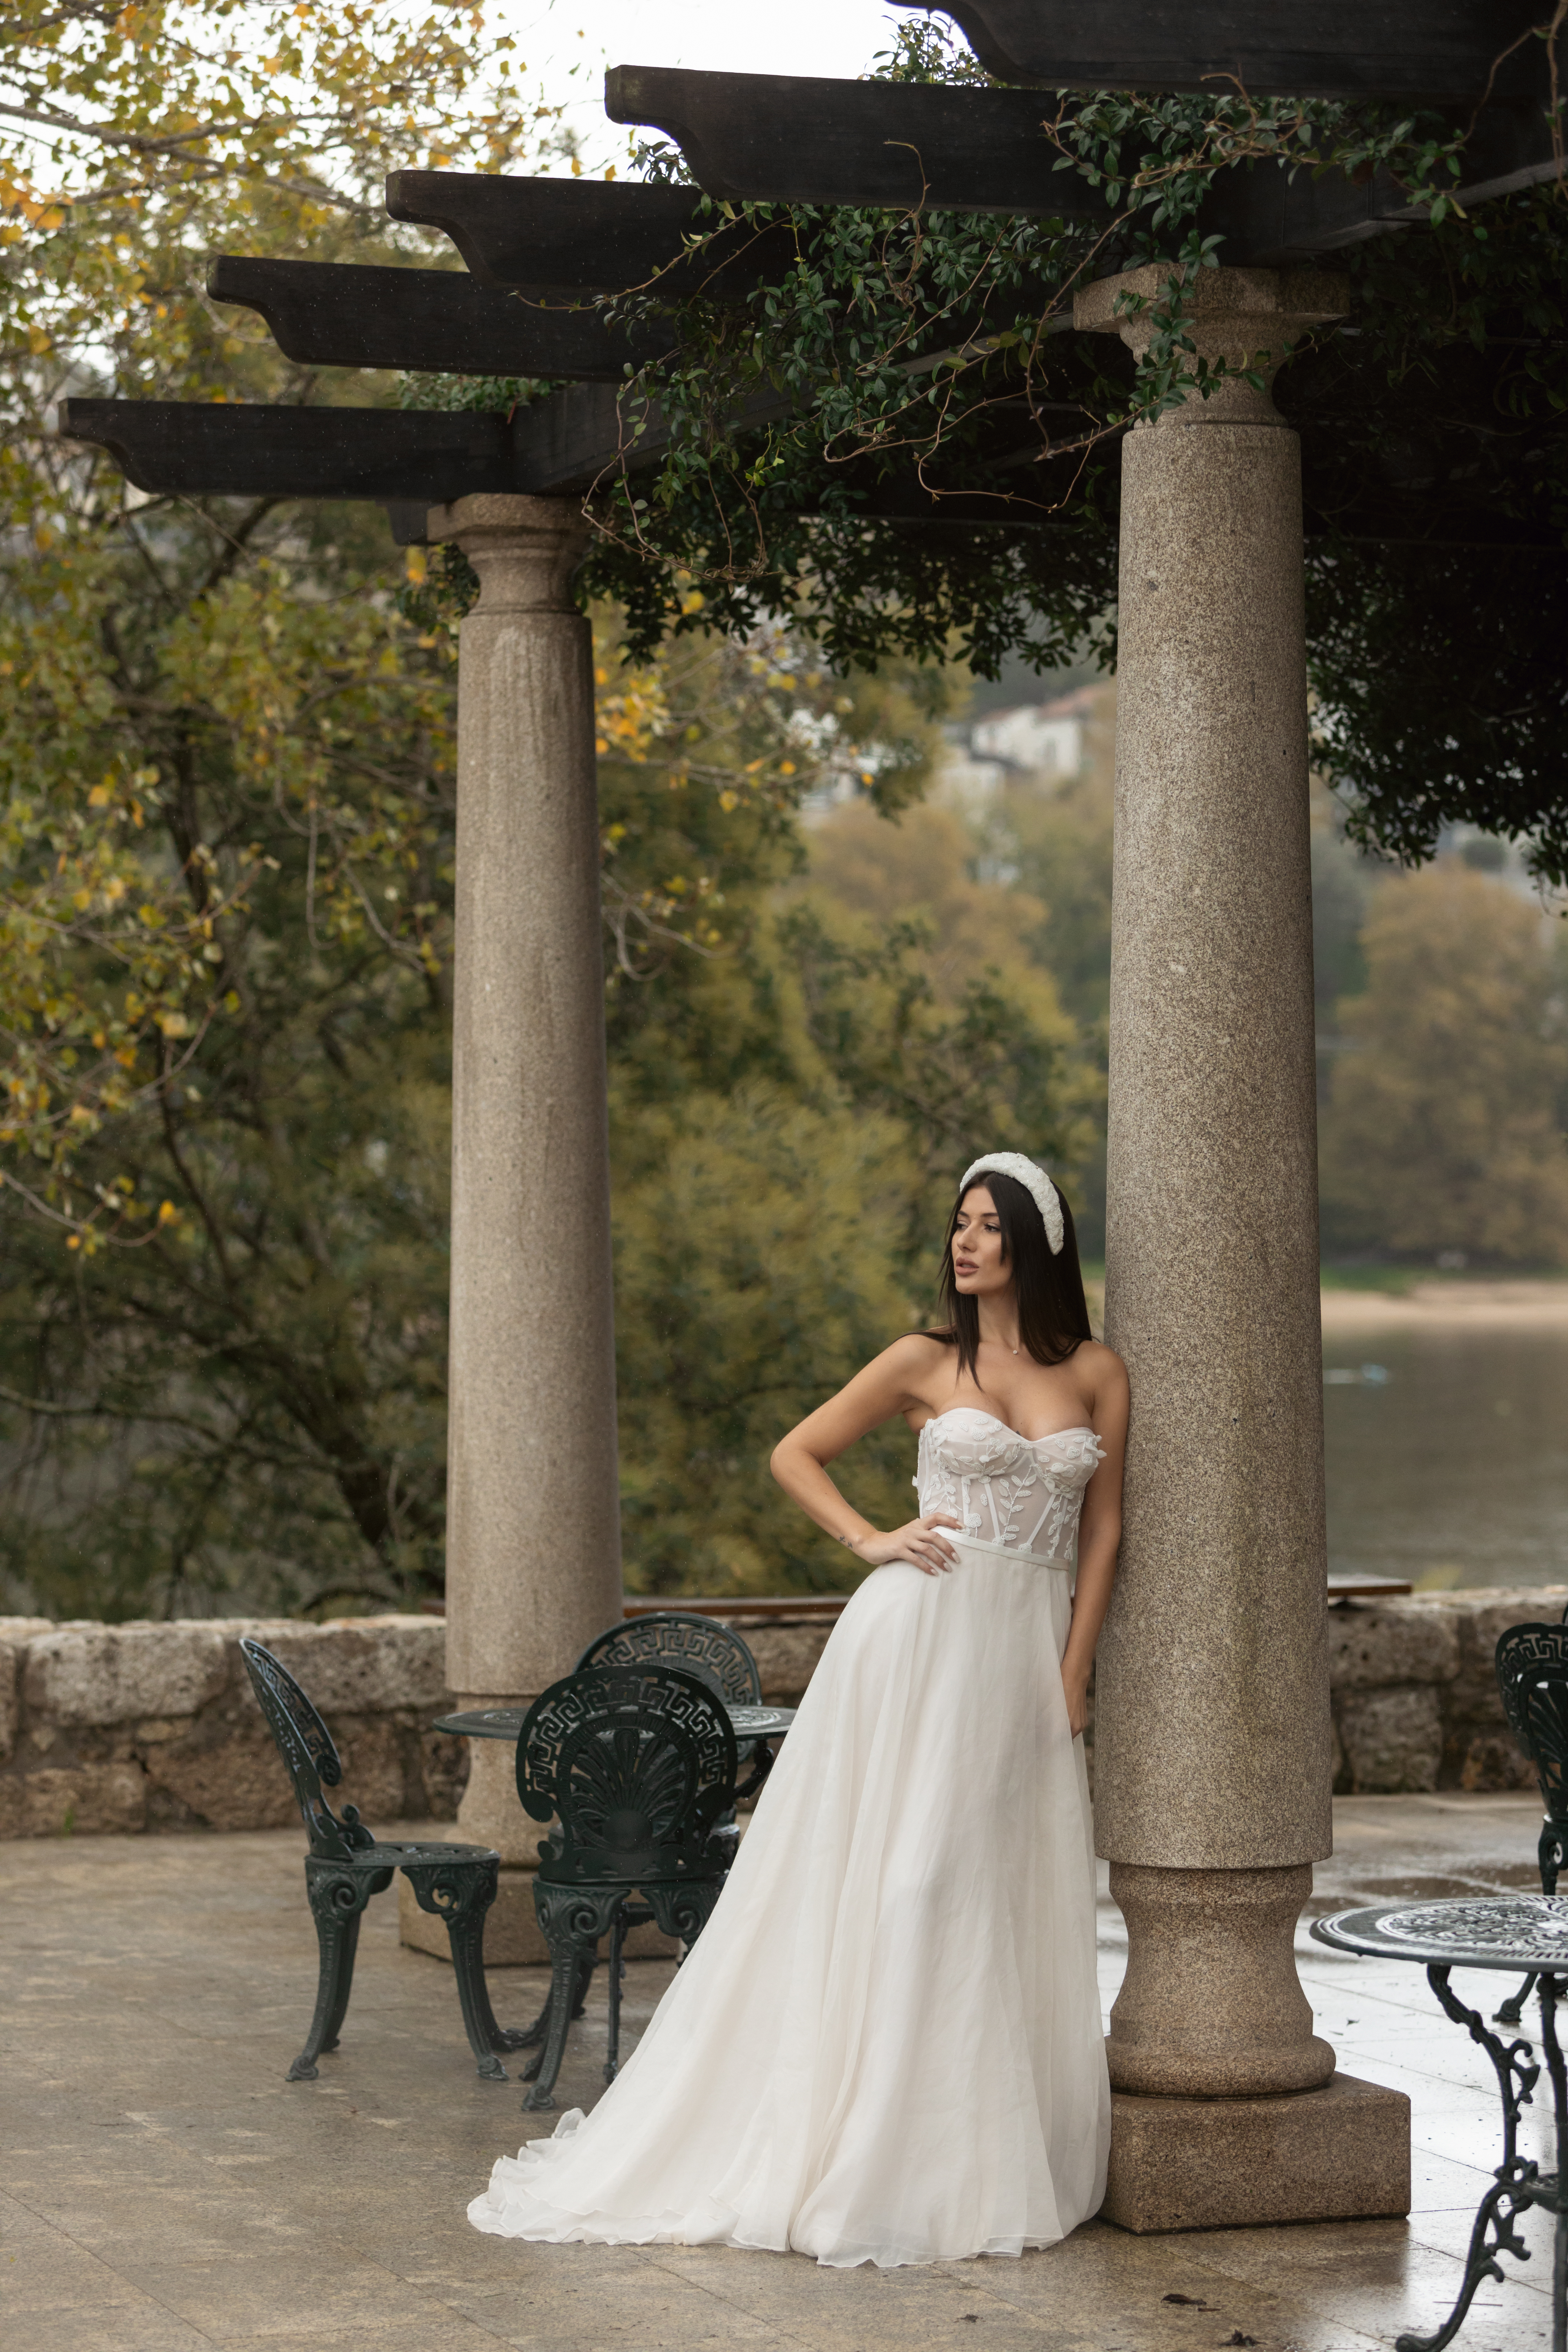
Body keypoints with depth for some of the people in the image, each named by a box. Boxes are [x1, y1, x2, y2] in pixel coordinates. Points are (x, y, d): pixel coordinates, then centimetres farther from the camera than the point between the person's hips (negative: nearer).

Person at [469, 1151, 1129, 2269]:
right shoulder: (924, 1363, 4)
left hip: (1028, 1654, 2)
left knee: (1015, 1902, 3)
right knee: (897, 1877, -5)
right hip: (923, 1630, -2)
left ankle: (1005, 2164, 11)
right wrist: (872, 1541, -3)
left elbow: (1103, 1532, 9)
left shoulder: (1097, 1374, 7)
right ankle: (870, 2150, 0)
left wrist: (1073, 1675, 2)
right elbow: (796, 1454, 11)